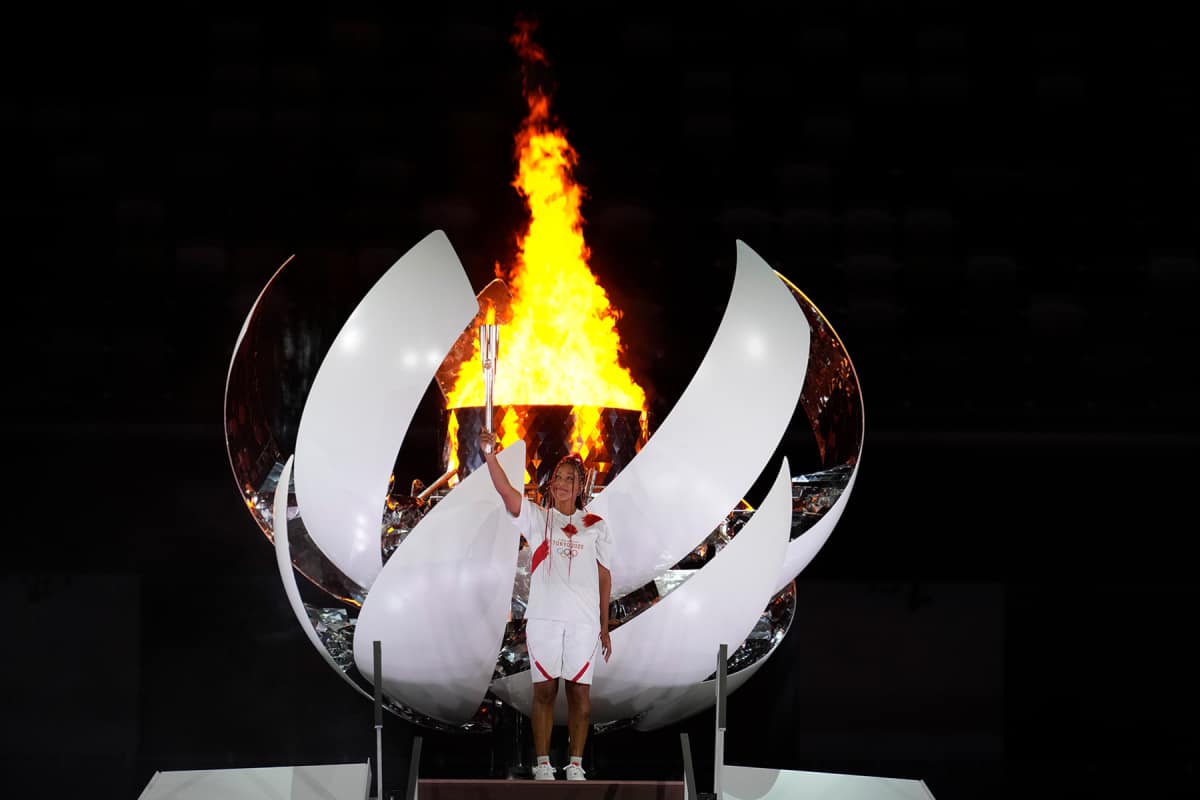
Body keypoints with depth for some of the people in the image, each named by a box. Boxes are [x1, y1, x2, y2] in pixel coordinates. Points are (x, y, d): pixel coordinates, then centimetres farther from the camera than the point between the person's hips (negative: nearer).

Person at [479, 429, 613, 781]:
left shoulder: (596, 526, 10)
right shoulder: (537, 518, 6)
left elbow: (604, 575, 11)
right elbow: (506, 491, -10)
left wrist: (605, 627, 8)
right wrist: (490, 455, -27)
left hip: (584, 621, 1)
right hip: (543, 617, -1)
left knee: (580, 692, 2)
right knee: (544, 690, 2)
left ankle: (576, 765, 7)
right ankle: (542, 764, 6)